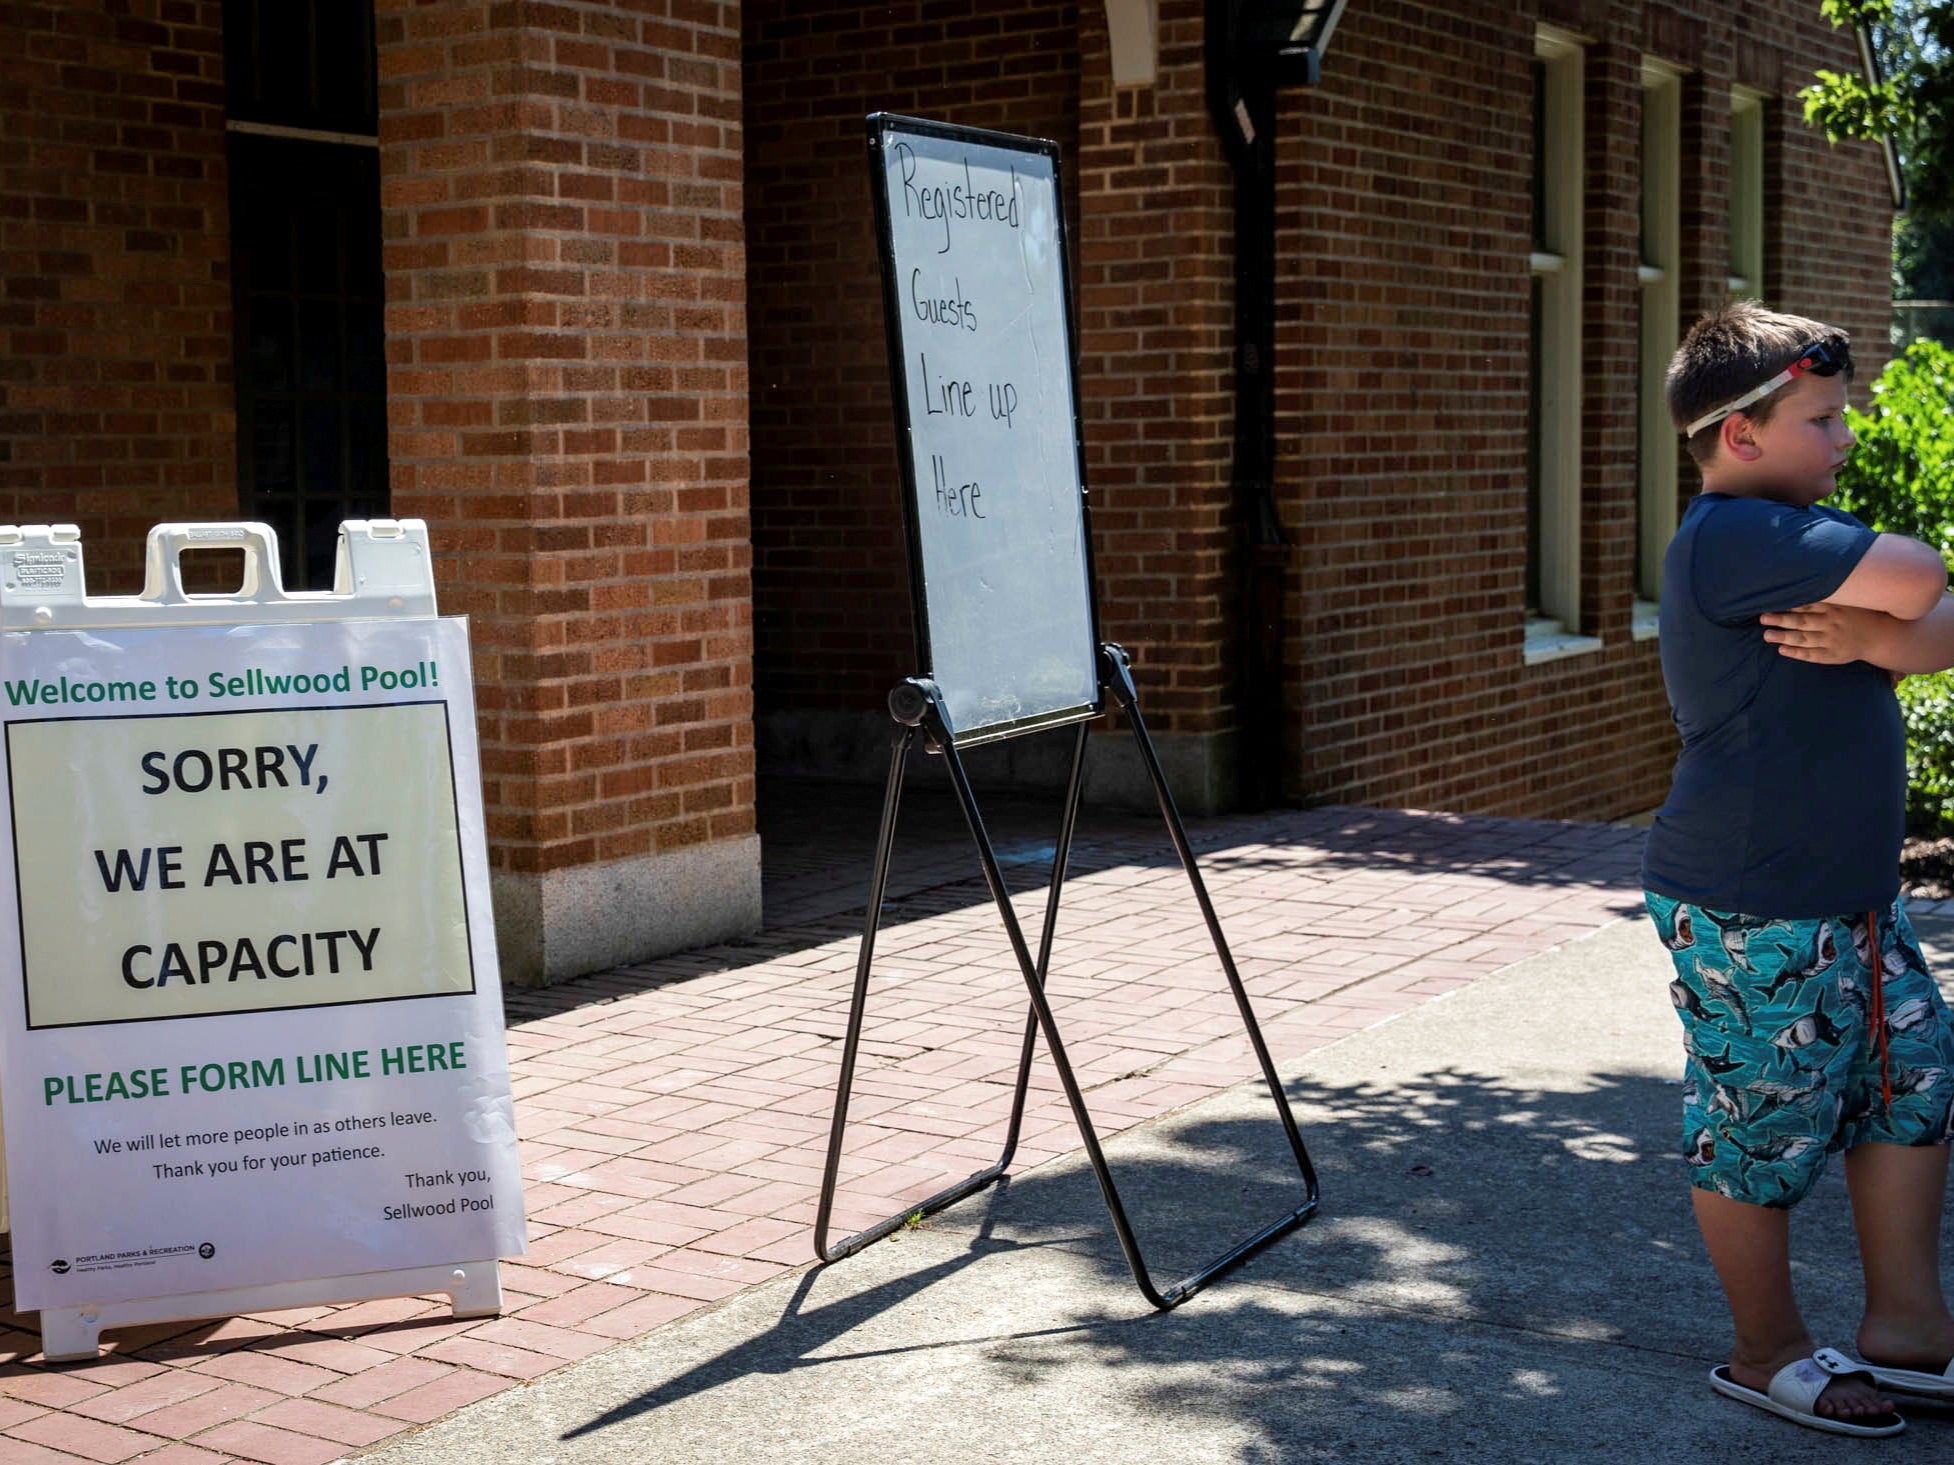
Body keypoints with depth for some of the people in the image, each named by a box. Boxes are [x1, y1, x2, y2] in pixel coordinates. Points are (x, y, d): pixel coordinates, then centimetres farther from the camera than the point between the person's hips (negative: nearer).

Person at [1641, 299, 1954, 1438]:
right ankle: (1769, 1355, 21)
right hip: (1754, 915, -10)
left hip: (1852, 897, 10)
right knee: (1761, 1133, 4)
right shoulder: (1735, 539, -19)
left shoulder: (1800, 531, 13)